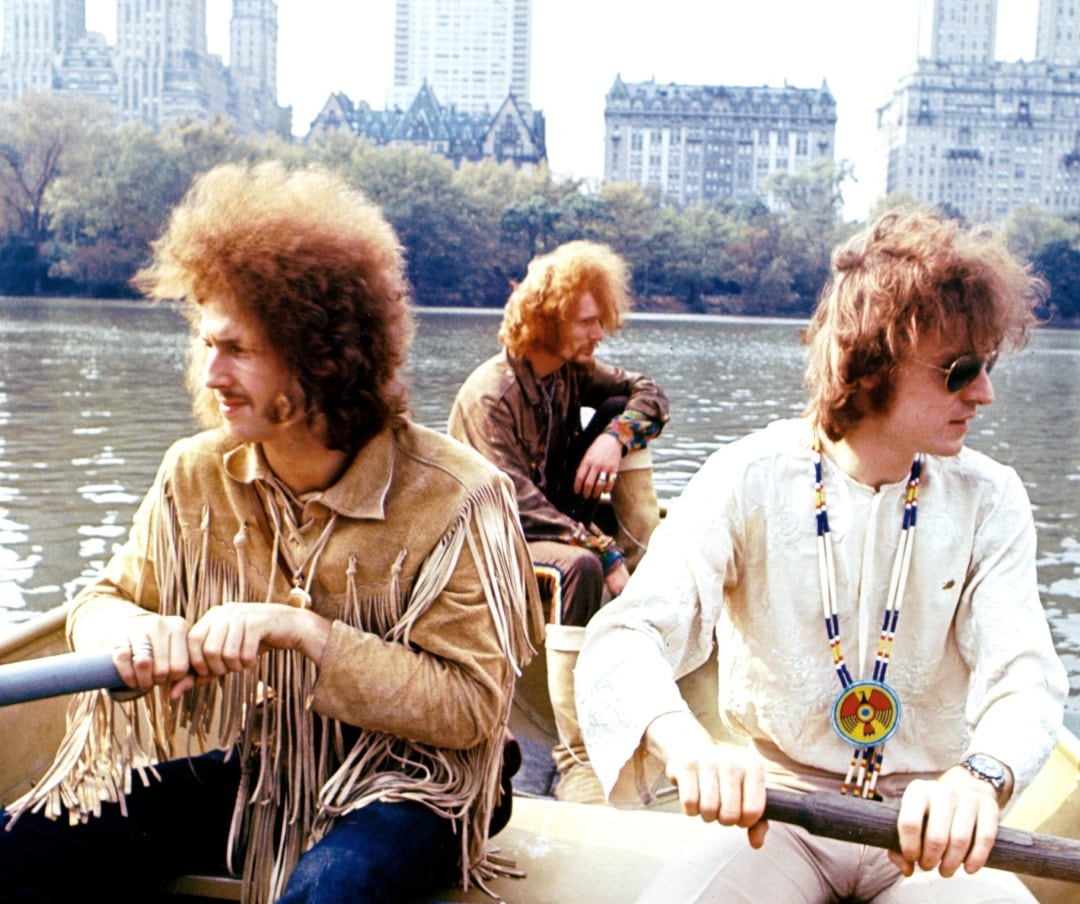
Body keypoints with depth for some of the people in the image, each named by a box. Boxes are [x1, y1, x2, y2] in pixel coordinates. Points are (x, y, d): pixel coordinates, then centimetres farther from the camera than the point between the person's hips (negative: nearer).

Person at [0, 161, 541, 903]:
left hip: (395, 784, -4)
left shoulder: (452, 499, -18)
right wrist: (133, 630, -20)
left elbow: (470, 708, -19)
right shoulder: (197, 474, -2)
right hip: (239, 766, 5)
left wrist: (305, 633, -30)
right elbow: (99, 603, 6)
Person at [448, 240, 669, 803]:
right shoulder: (490, 394, -22)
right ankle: (576, 759, -37)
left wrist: (615, 435, -18)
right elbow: (520, 507, -28)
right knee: (580, 568, -40)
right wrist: (605, 552, -33)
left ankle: (651, 566, -9)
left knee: (622, 414, -4)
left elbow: (648, 394, 4)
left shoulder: (572, 371, 2)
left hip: (556, 521, 7)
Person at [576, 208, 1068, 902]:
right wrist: (686, 743, -42)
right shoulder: (749, 481, -11)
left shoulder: (988, 501, -3)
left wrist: (982, 776, -37)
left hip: (933, 830, 3)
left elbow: (1024, 672, -13)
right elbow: (625, 638, -20)